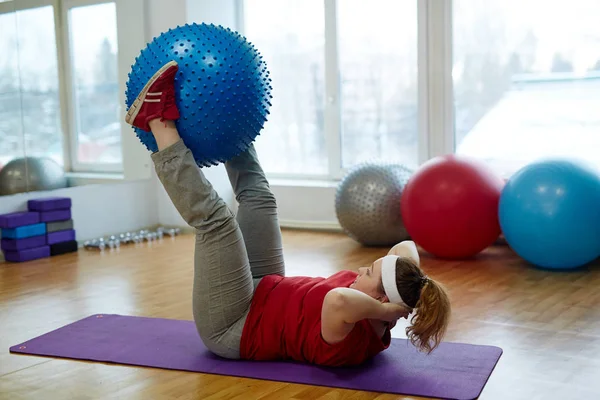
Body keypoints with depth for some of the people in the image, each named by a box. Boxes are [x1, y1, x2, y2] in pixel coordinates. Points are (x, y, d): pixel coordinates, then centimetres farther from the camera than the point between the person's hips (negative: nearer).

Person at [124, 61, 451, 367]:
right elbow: (406, 246, -2)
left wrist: (382, 310, -42)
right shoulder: (378, 322, -10)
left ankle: (159, 119, -6)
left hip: (231, 328, -7)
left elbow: (337, 299, -59)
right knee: (258, 197, 7)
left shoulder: (350, 341, -35)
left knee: (213, 217, -20)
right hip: (262, 296, 8)